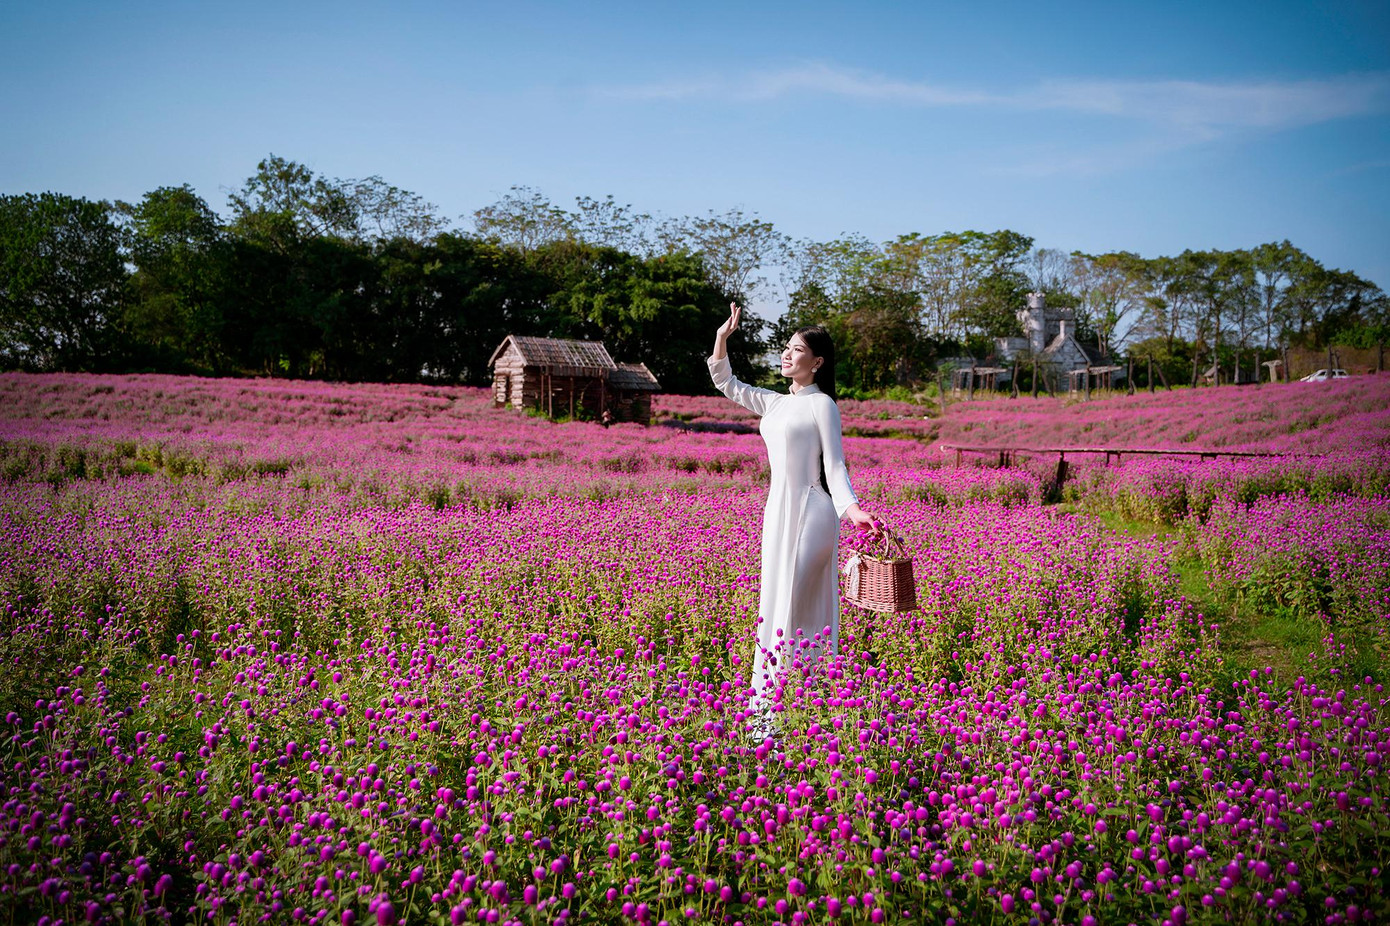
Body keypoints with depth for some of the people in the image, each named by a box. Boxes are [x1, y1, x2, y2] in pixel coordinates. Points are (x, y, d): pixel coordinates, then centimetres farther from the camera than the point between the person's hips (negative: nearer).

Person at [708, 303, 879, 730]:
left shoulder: (822, 404, -5)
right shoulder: (776, 403, 15)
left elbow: (835, 465, -9)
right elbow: (725, 383, 21)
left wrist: (852, 509, -23)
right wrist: (723, 336, 10)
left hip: (810, 513, -8)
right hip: (778, 511, 8)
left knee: (792, 610, -8)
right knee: (776, 606, 11)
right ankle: (770, 706, 20)